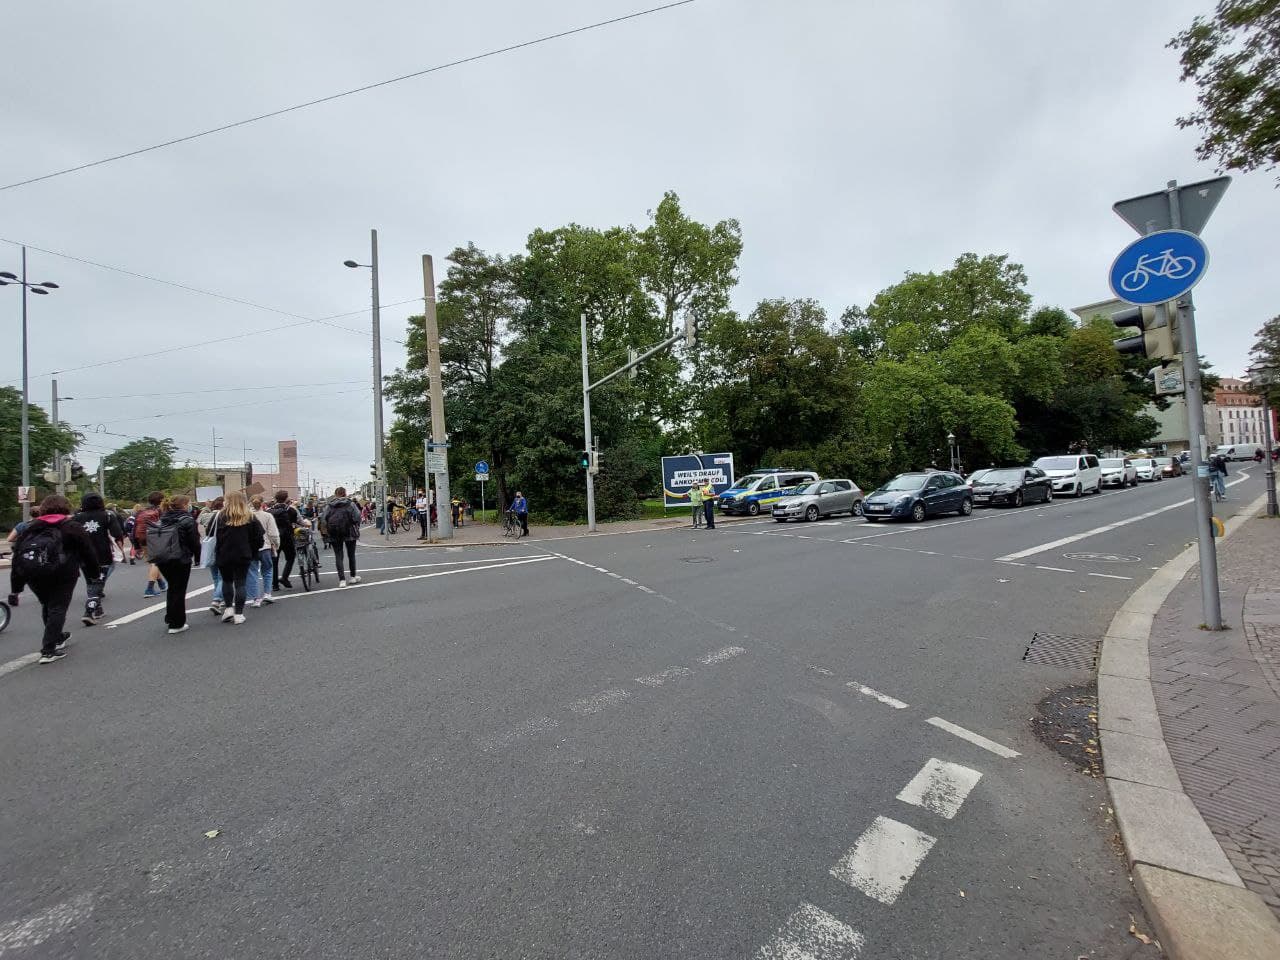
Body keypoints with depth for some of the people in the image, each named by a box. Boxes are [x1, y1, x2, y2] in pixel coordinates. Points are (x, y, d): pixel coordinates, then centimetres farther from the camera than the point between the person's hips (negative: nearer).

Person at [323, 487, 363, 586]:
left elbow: (325, 520, -4)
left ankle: (342, 579, -4)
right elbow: (357, 518, -10)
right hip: (349, 532, -1)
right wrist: (356, 529, 5)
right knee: (351, 555, 14)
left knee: (338, 556, 4)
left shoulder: (329, 506, 0)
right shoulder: (350, 505, -6)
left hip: (334, 535, 1)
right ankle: (353, 576, 22)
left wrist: (329, 530, 8)